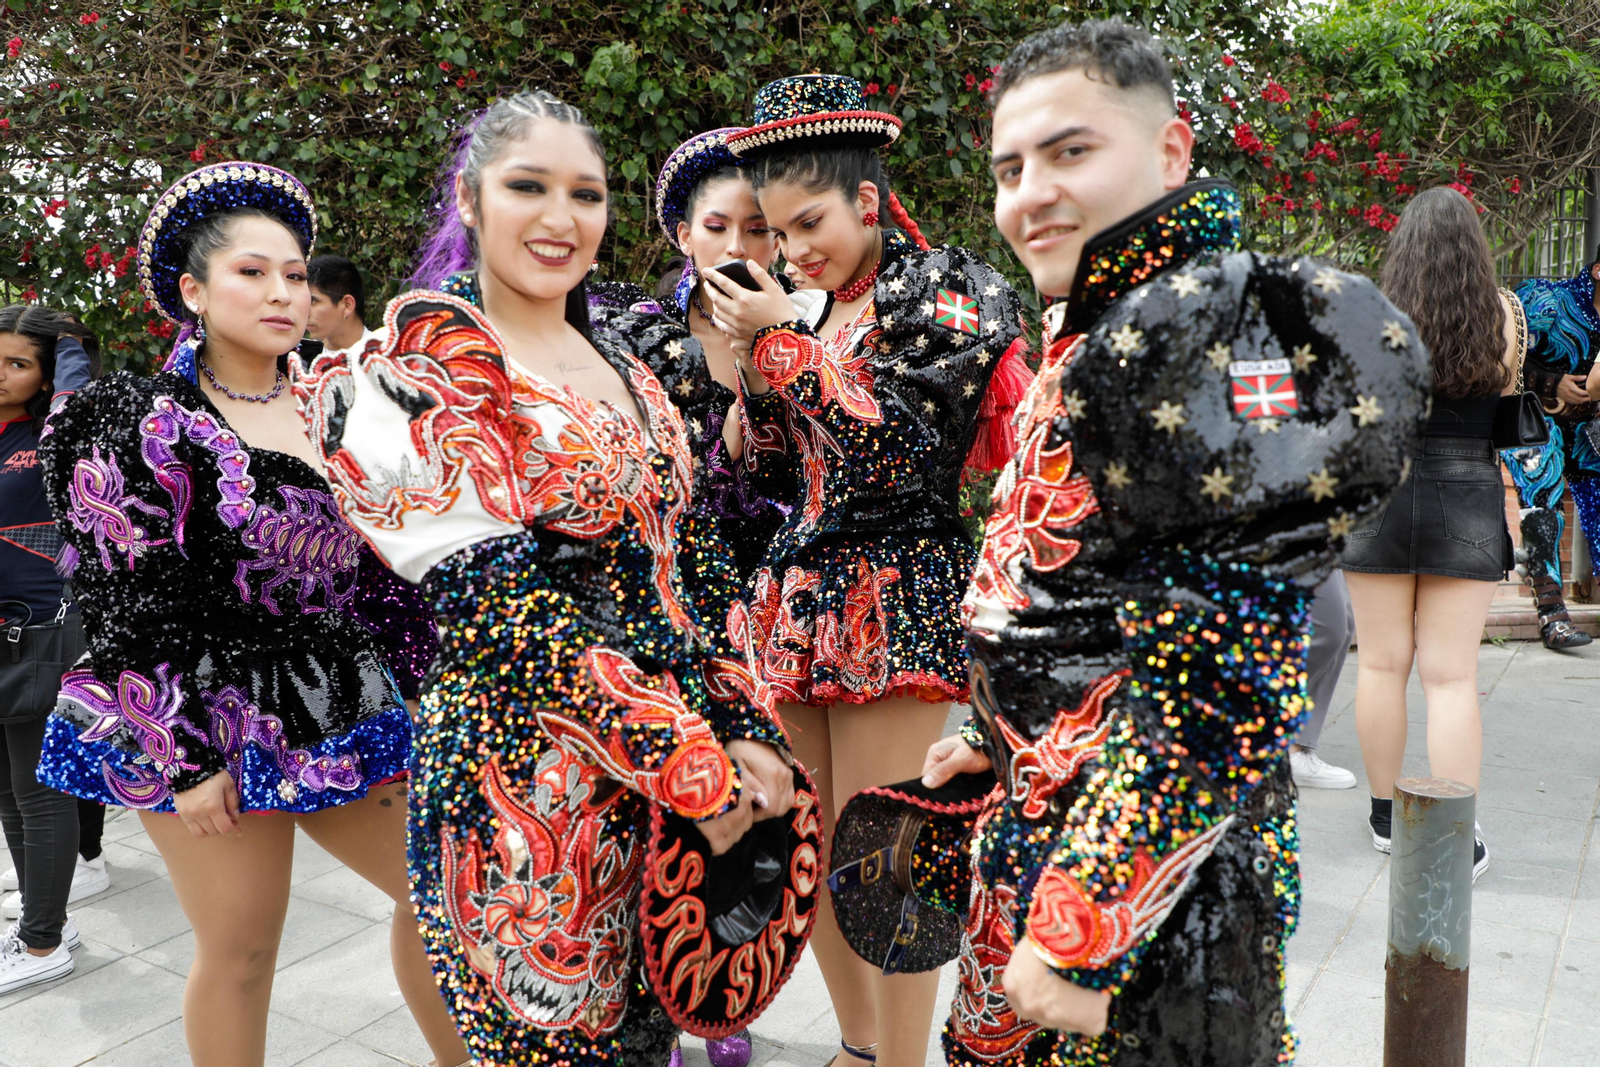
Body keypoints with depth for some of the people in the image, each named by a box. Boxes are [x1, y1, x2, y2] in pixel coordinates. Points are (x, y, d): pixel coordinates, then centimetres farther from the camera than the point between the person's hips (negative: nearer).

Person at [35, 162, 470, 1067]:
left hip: (343, 711, 6)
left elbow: (380, 565, 11)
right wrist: (185, 758, -14)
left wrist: (423, 684, 8)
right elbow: (129, 607, -11)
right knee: (240, 955, 6)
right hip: (215, 724, -5)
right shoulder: (140, 425, -7)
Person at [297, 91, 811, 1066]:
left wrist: (747, 731, -2)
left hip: (697, 762, 6)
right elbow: (507, 607, -18)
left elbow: (694, 557, 9)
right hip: (531, 776, -6)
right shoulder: (418, 372, -10)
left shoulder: (623, 361, 10)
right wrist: (694, 767, -18)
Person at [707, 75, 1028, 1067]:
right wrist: (753, 361, 4)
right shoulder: (815, 313, 16)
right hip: (804, 601, 7)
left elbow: (896, 442, -14)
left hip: (895, 605, -7)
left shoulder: (943, 289, -2)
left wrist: (788, 339, -8)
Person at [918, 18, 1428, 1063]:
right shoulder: (1098, 334, 9)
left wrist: (1076, 932, -23)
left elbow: (1210, 691, -26)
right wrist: (992, 741, 22)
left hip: (1148, 898, -9)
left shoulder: (1213, 326, -20)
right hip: (1048, 827, 9)